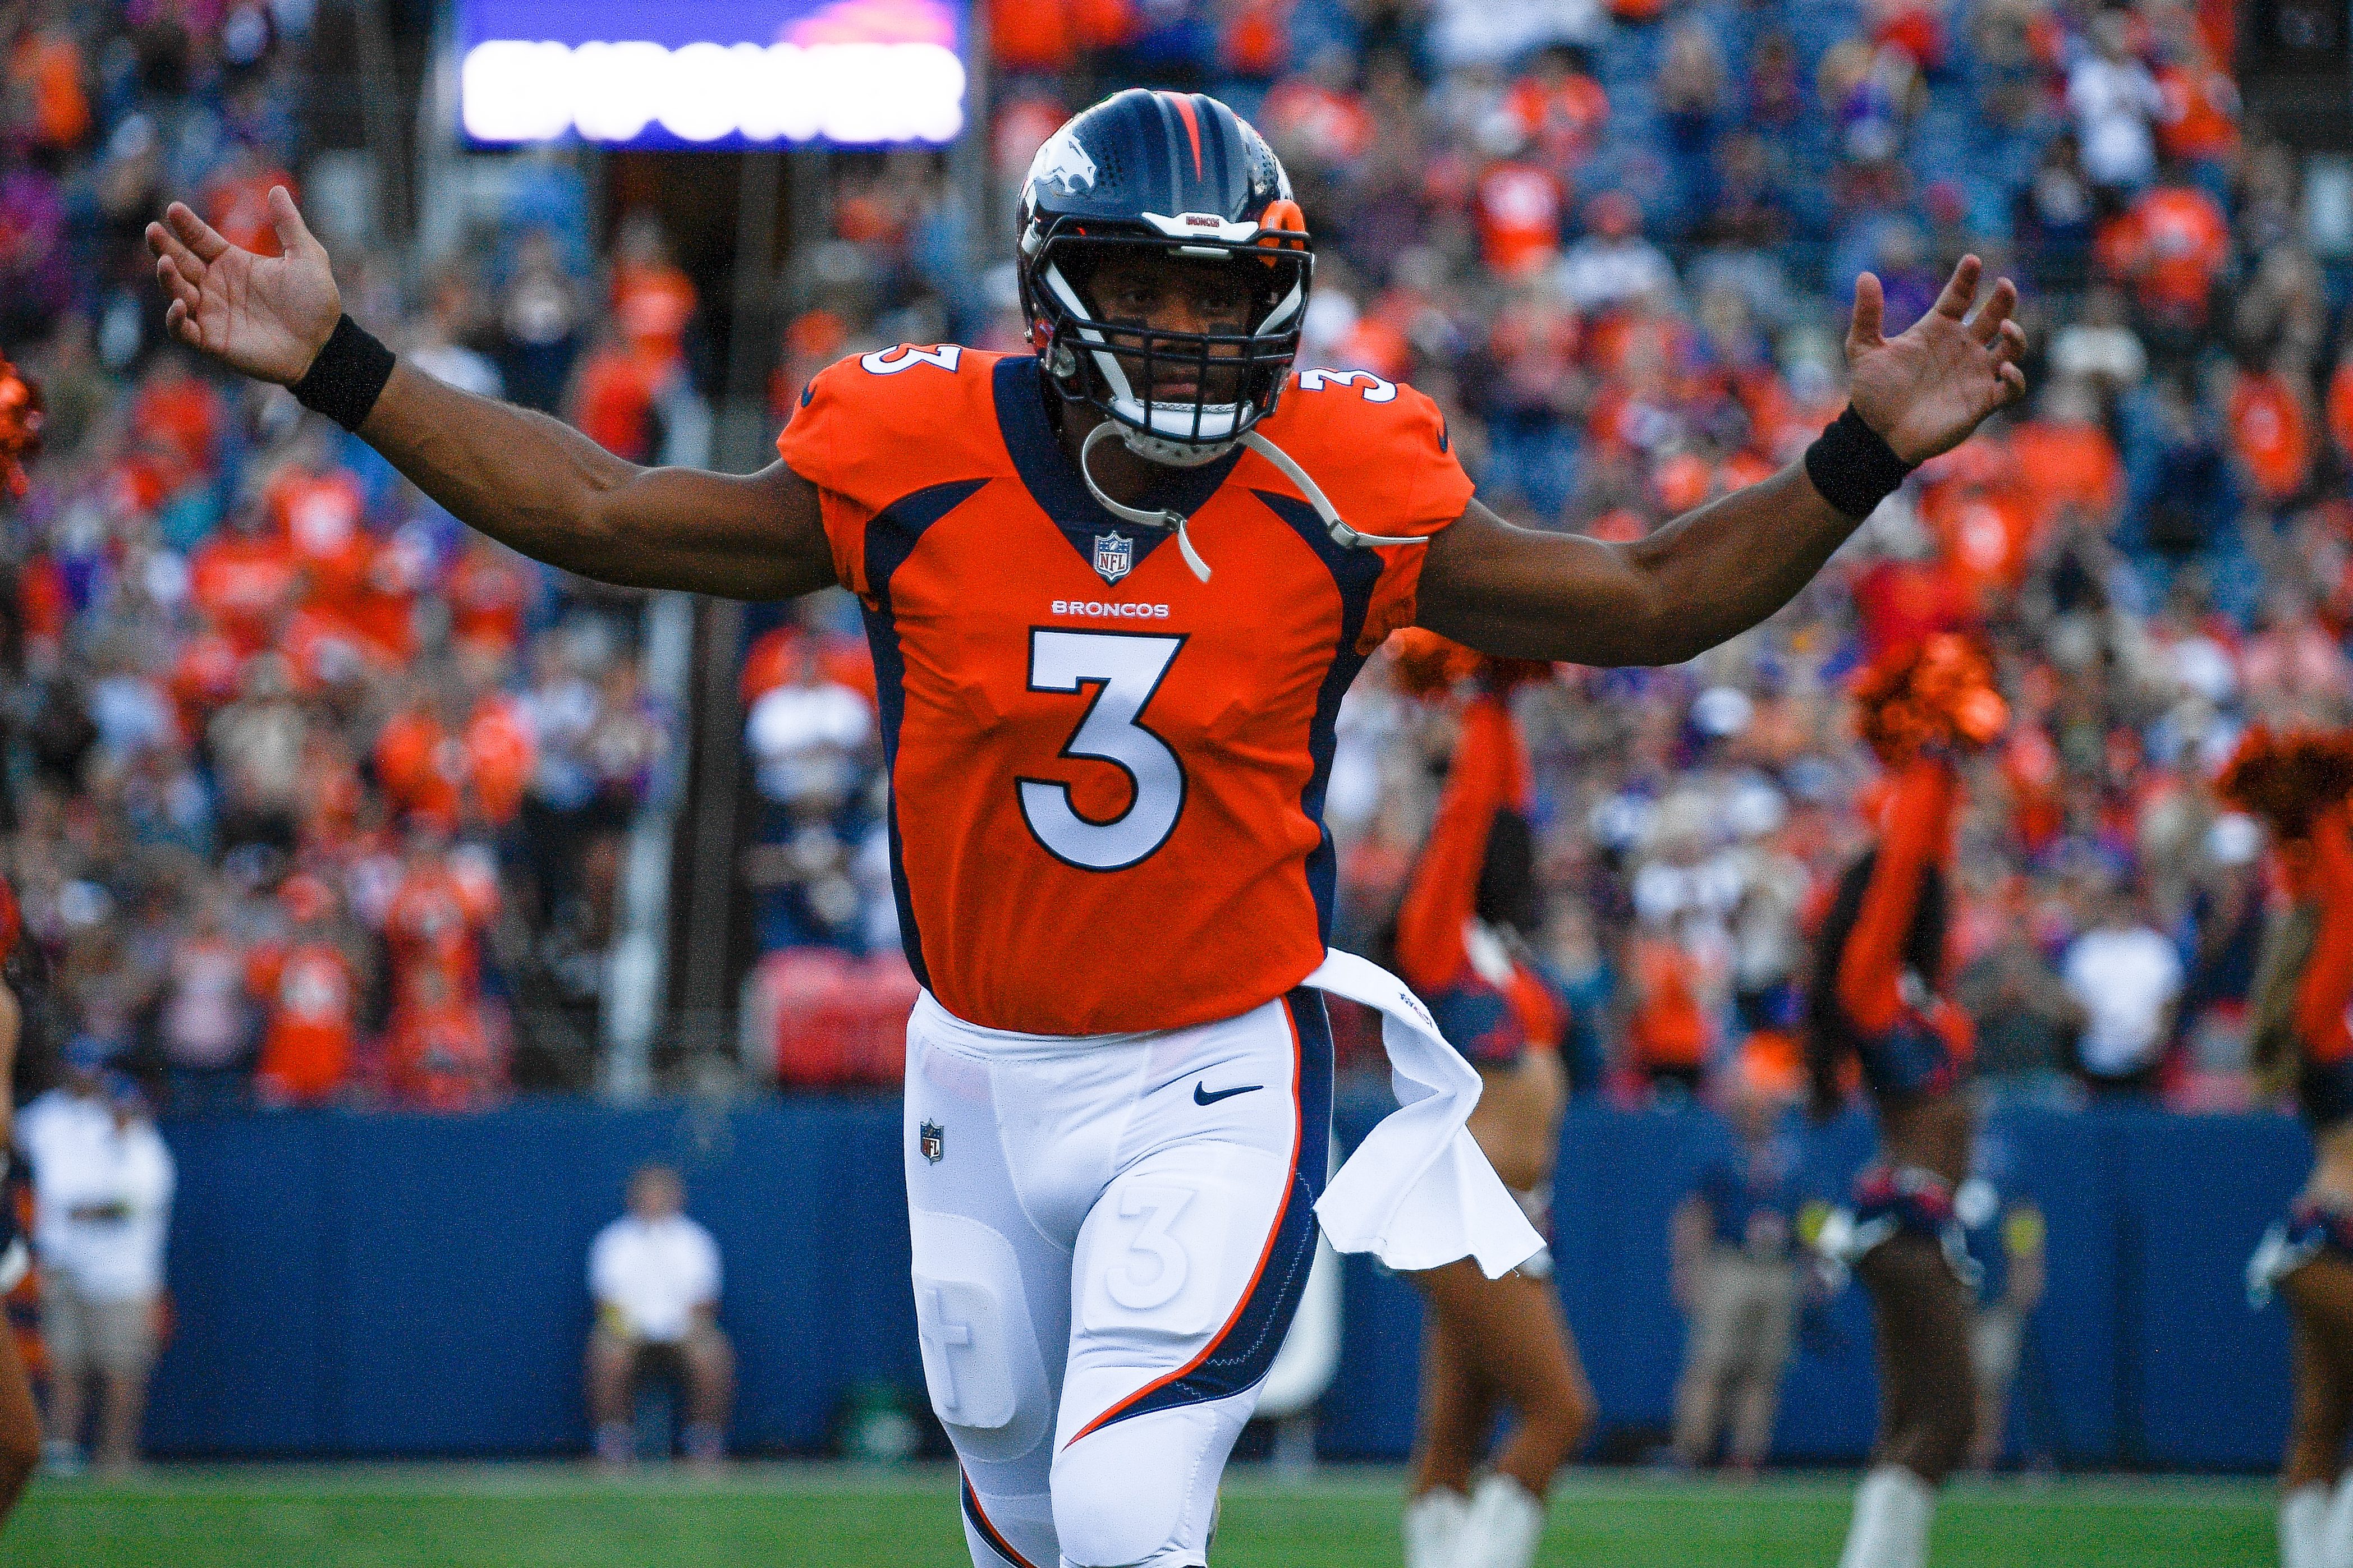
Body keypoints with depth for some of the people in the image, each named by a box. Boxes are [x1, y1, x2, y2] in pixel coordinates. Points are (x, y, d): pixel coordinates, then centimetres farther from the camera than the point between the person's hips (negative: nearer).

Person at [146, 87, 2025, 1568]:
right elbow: (604, 514, -2)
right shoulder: (917, 473, -10)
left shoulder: (1332, 500, -11)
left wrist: (1861, 457, -13)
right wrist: (336, 367, -6)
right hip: (981, 1075, 3)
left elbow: (1648, 603, -2)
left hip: (1217, 1078, -2)